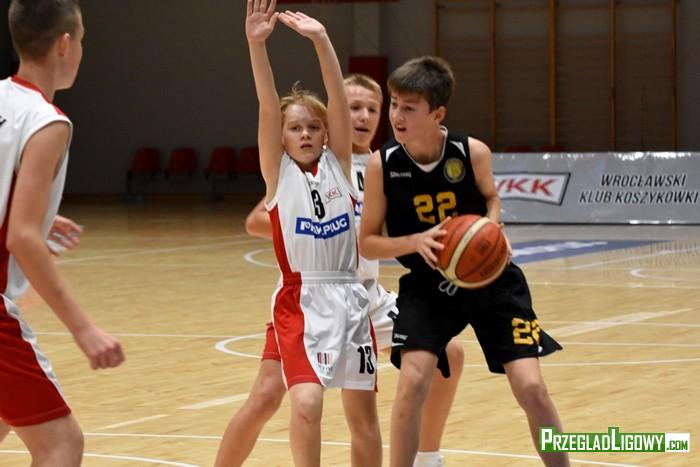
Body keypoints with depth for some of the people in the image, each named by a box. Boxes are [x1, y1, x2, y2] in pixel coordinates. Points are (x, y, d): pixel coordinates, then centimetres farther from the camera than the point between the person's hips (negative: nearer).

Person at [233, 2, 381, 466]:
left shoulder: (338, 164, 5)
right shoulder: (278, 172, 1)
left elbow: (339, 99, -7)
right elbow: (268, 108, -13)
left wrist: (322, 40, -19)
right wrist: (257, 45, -26)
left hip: (349, 296, 3)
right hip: (300, 300, -3)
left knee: (363, 413, 10)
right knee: (306, 403, -20)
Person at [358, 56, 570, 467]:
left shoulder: (473, 153, -15)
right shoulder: (382, 165, -16)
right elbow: (367, 243, -7)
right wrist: (415, 241, -26)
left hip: (491, 282, 0)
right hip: (428, 288, 0)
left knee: (531, 387, -7)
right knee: (413, 381, -19)